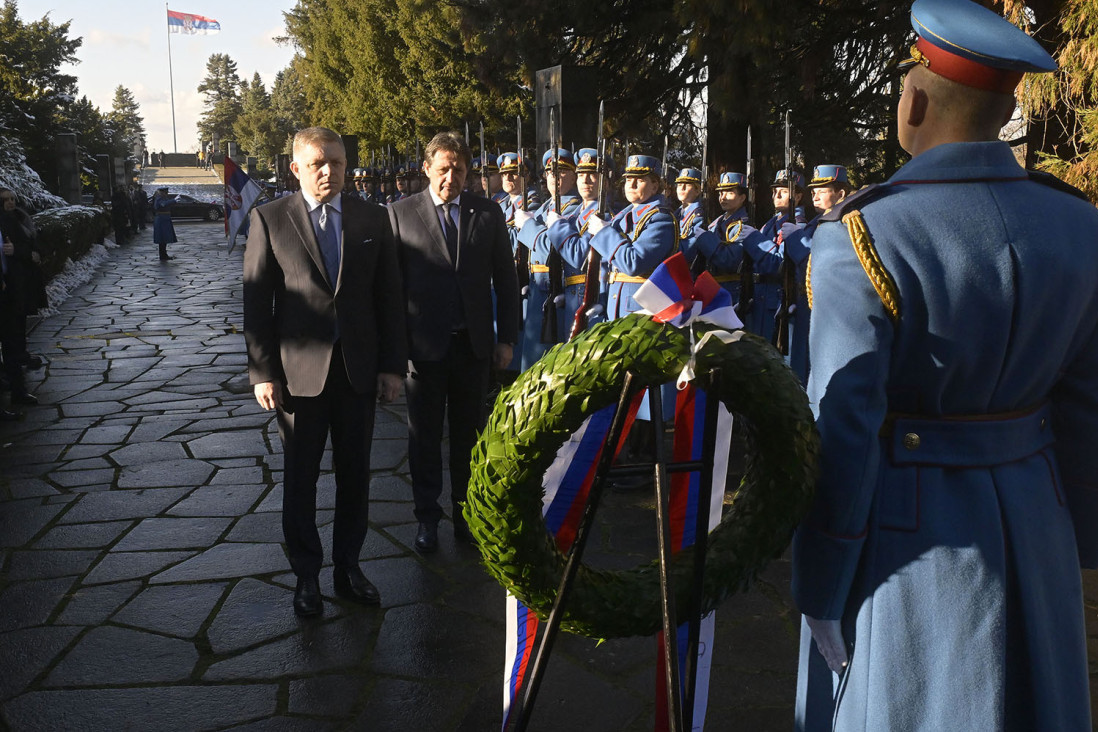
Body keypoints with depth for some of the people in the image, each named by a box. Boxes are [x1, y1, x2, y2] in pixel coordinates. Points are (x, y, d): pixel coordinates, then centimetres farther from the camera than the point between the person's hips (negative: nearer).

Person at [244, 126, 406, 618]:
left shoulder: (372, 219, 5)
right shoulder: (270, 219, -1)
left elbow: (388, 295, 6)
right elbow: (257, 301, -2)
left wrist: (392, 365, 1)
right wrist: (262, 372, -7)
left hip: (359, 369, 2)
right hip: (298, 369, -2)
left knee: (355, 473, 10)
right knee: (300, 477, 8)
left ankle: (348, 567, 26)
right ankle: (306, 575, 23)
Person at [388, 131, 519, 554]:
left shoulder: (488, 214, 5)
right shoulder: (401, 214, 0)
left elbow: (506, 281, 8)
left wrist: (507, 338, 3)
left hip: (474, 344, 2)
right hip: (423, 344, -1)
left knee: (469, 434, 11)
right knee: (424, 436, 9)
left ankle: (465, 511, 25)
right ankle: (427, 516, 23)